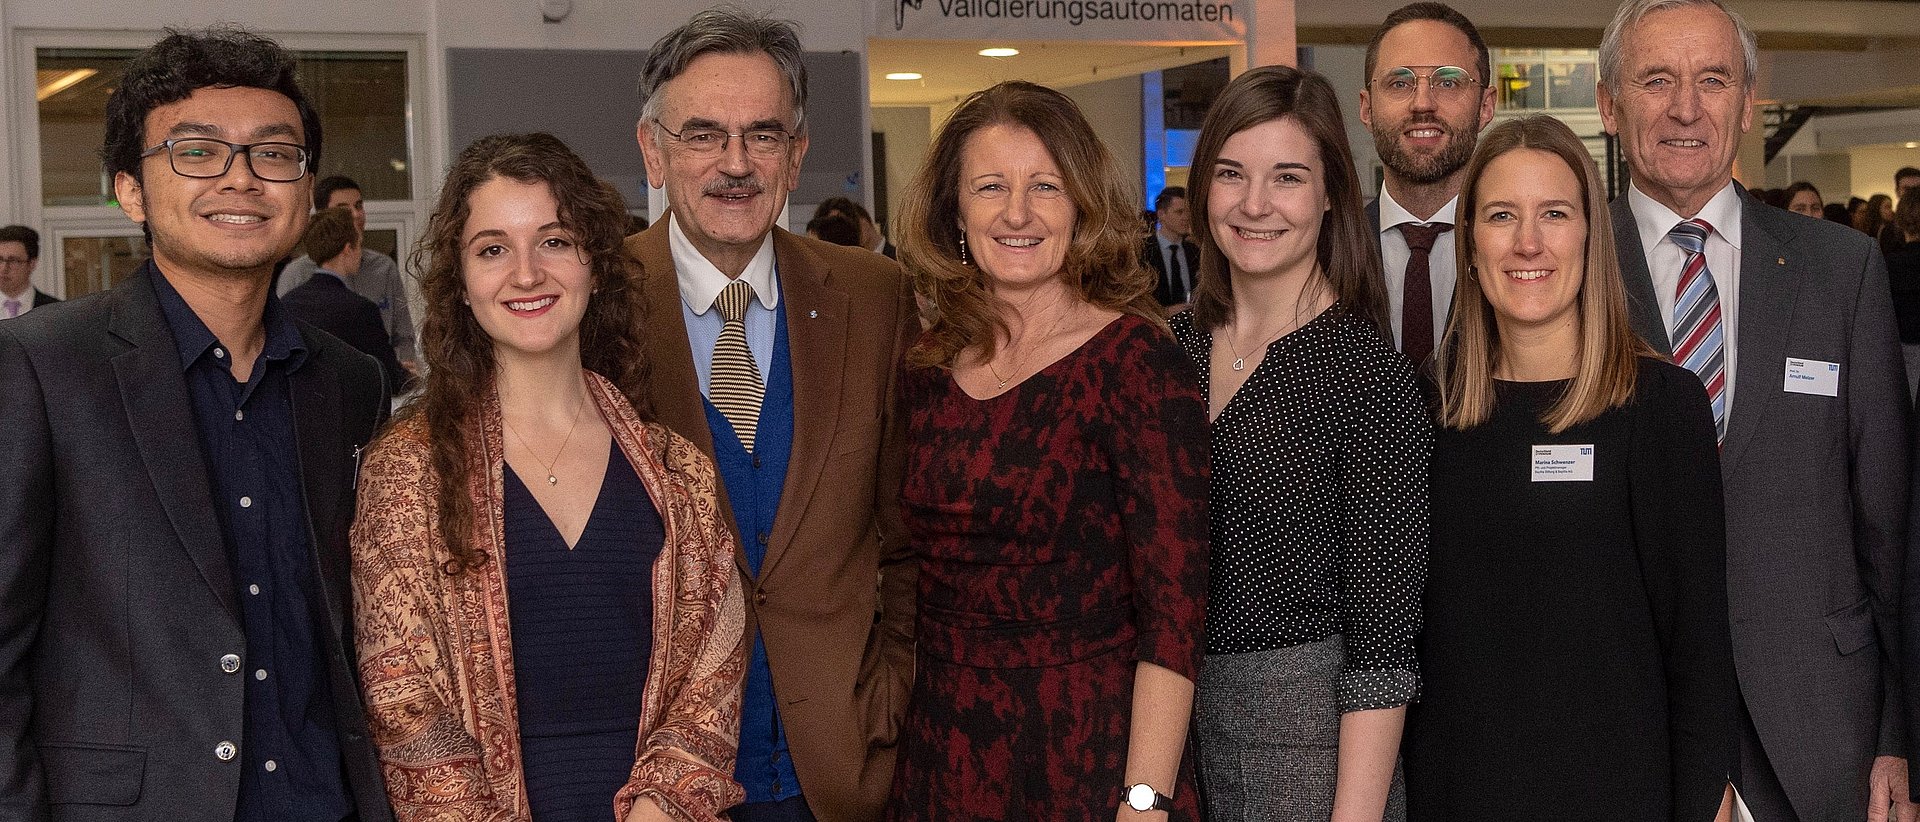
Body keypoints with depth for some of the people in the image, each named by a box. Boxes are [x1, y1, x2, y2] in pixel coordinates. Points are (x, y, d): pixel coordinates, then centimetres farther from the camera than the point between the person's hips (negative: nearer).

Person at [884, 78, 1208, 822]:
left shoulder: (1134, 360, -11)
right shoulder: (930, 371, 4)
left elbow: (1173, 610, -15)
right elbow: (919, 576, 12)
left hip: (1089, 758, -5)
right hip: (943, 755, 5)